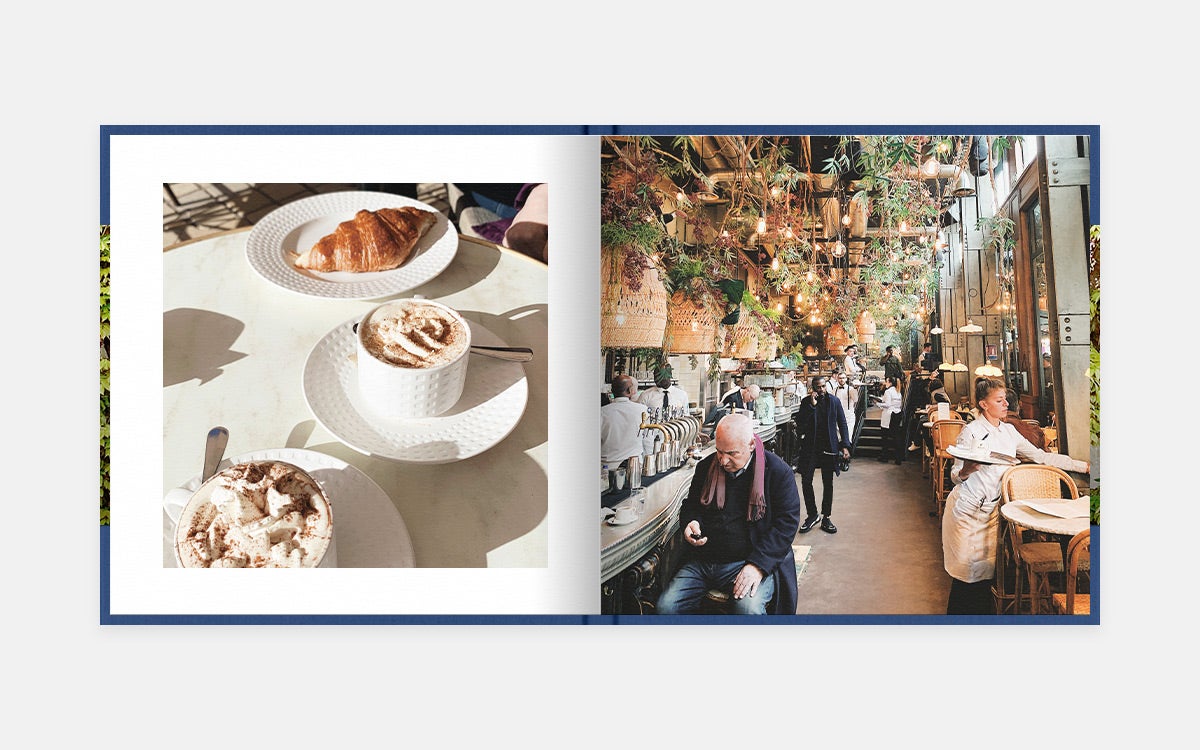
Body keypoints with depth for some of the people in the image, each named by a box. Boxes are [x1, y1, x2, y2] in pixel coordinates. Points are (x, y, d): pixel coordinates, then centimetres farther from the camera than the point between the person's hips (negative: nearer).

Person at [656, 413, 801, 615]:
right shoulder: (706, 467, 8)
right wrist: (691, 522, -3)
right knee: (665, 606, -15)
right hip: (703, 559, 5)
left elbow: (786, 522, -8)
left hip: (752, 561, -4)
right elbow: (690, 505, 23)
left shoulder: (778, 471, -5)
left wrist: (758, 564, -19)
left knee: (749, 609, -34)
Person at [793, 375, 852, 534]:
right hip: (810, 447, 0)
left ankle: (825, 518, 16)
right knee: (806, 481, -2)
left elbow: (842, 424, 4)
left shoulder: (834, 402, 1)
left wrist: (845, 445, -5)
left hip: (829, 447, 0)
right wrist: (812, 405, -18)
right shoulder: (806, 402, 0)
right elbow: (799, 422, -11)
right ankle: (812, 515, 13)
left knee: (828, 483, 6)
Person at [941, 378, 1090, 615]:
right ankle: (958, 620, 11)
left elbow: (1040, 456, 11)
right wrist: (965, 471, -32)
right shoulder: (971, 431, -10)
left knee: (986, 567, 2)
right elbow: (955, 475, -9)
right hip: (967, 509, -6)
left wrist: (1084, 465, 8)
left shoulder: (1008, 431, 9)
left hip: (990, 510, 6)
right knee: (968, 569, -3)